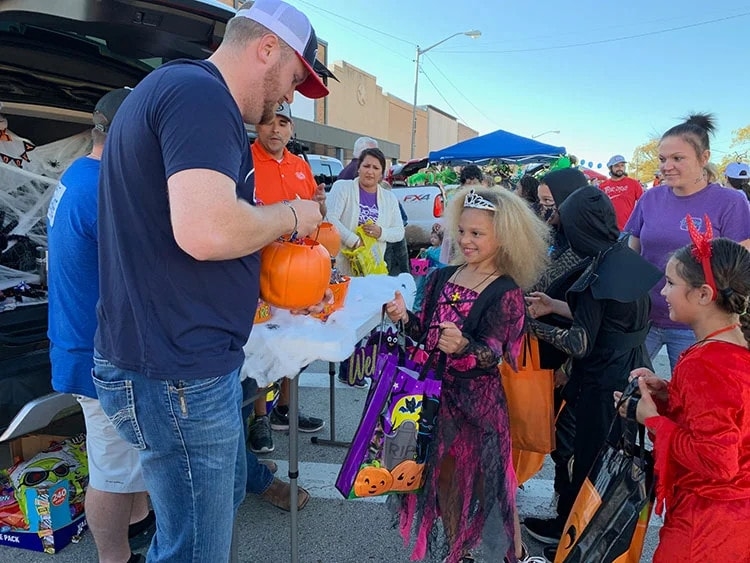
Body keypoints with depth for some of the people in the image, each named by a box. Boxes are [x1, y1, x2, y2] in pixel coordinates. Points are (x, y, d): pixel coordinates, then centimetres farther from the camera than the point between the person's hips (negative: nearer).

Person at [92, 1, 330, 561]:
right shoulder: (200, 94, -17)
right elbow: (206, 232, -32)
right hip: (176, 373, -11)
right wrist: (292, 215, -12)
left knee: (226, 498, 27)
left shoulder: (176, 87, 18)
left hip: (186, 357, 11)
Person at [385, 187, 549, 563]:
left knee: (486, 476, 7)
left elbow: (493, 354, -18)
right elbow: (425, 333, 8)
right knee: (443, 473, 15)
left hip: (478, 399, -5)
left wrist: (464, 347, -37)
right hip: (436, 391, 5)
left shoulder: (506, 292, -10)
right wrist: (404, 318, -11)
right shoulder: (442, 278, 4)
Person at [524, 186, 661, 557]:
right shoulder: (627, 259, 2)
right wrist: (554, 306, 12)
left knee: (591, 463, 8)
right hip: (630, 374, 9)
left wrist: (531, 324, -11)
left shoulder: (597, 275, -23)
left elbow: (580, 344, -20)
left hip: (603, 384, -9)